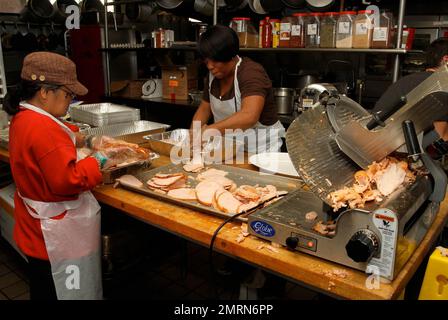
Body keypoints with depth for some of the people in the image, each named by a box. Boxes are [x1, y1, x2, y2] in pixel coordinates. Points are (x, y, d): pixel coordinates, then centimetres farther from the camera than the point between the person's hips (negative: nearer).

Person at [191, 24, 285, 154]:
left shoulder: (251, 73, -18)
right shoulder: (213, 75, 5)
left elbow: (249, 116, -33)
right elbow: (204, 109, 13)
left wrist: (210, 130, -38)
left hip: (260, 148, -5)